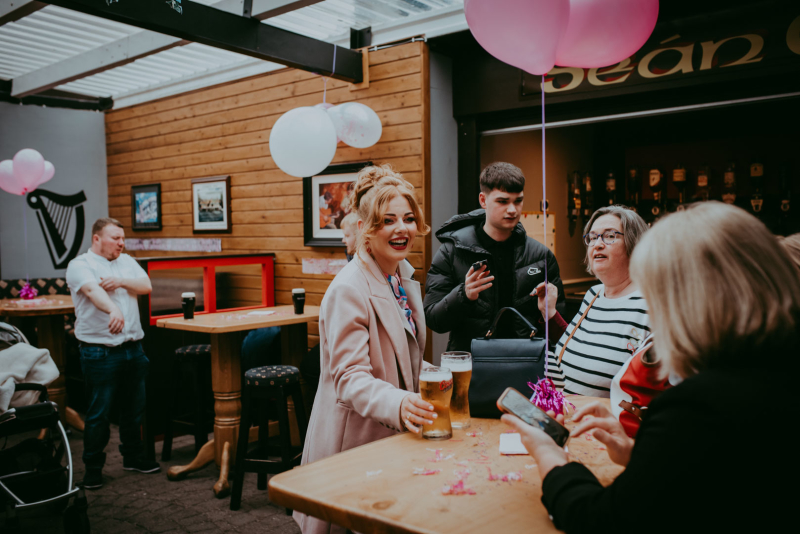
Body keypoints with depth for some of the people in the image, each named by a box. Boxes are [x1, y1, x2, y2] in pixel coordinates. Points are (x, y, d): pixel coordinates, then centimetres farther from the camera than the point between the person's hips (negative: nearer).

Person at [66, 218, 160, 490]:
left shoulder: (127, 262, 13)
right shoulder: (80, 265, -7)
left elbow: (146, 286, 1)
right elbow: (93, 290, -28)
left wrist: (121, 281, -16)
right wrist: (113, 310, -46)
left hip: (133, 348, 6)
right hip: (100, 352, -6)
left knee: (134, 408, 16)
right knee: (98, 413, 1)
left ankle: (133, 457, 31)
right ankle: (93, 468, 14)